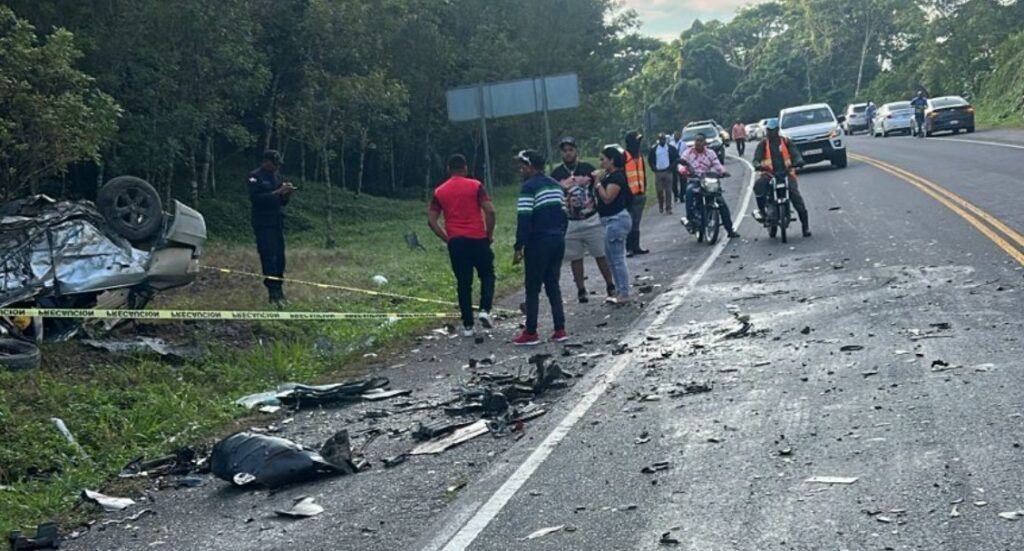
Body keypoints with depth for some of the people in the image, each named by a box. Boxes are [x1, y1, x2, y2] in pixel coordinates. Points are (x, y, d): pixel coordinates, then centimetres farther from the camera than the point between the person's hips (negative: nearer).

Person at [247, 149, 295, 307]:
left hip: (277, 222, 7)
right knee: (269, 257, -13)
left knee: (279, 257, 7)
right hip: (263, 224, -7)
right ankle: (274, 294, -16)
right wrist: (277, 192, -23)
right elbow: (255, 198, -20)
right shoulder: (255, 177, -7)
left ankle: (278, 289, 15)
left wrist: (287, 194, -2)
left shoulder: (277, 177, 16)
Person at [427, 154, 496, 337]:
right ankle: (485, 310, -5)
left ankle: (468, 326, 7)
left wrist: (446, 238, 12)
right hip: (478, 239, -2)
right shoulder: (475, 186, 0)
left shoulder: (439, 191, 8)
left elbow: (431, 221, 5)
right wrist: (489, 234, 3)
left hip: (455, 242, 2)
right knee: (487, 275, 16)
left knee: (463, 283, 8)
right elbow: (490, 211, -9)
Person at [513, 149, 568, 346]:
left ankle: (530, 333, 2)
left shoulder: (529, 187, -11)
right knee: (553, 285, 13)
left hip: (539, 243, -7)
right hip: (558, 241, 7)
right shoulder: (556, 185, 14)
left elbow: (524, 219, -16)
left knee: (533, 289, 0)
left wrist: (519, 247, -13)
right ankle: (560, 330, 10)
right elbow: (564, 215, 15)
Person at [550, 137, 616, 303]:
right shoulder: (556, 174, 0)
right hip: (570, 223, 0)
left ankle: (610, 286, 16)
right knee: (575, 258, 5)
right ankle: (581, 290, 14)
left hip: (592, 219, 0)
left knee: (601, 254, 5)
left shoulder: (588, 169, 1)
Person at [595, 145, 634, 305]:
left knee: (617, 258, -6)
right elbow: (603, 197, 15)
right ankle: (620, 291, 23)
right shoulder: (609, 176, 14)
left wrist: (598, 183, -15)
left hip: (616, 220, -11)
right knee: (613, 258, 16)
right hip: (612, 220, 11)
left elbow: (607, 198, -23)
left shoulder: (617, 177, -16)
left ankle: (624, 294, -1)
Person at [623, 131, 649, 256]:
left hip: (640, 195, 8)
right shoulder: (624, 156, -9)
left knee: (636, 223, 12)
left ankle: (636, 246, 17)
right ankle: (629, 248, -4)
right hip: (629, 195, -7)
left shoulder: (639, 156, 16)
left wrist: (644, 189, 17)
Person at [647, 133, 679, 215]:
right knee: (659, 191, 4)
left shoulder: (671, 148, 2)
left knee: (668, 191, -3)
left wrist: (671, 167, -4)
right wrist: (654, 168, 0)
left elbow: (676, 158, 5)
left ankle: (668, 208, -3)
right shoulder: (653, 149, 4)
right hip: (658, 172, 1)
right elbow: (650, 159, 11)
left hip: (667, 172, -1)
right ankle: (661, 207, 18)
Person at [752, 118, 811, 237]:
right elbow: (756, 158, 0)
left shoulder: (785, 141, 7)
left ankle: (805, 226, -4)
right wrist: (757, 165, -25)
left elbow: (795, 153, -1)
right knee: (758, 185, -32)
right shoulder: (763, 144, 8)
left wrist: (798, 160, -25)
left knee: (796, 196, -12)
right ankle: (761, 210, -14)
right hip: (769, 173, 0)